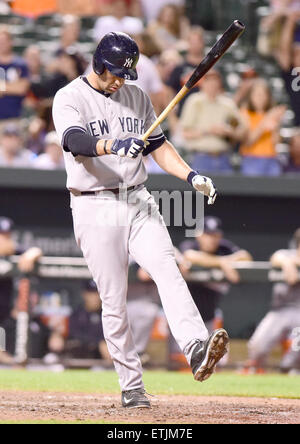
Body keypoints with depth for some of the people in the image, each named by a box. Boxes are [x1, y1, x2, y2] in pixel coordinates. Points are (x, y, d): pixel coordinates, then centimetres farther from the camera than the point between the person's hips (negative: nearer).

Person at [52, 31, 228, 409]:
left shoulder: (136, 97, 14)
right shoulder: (69, 98, -4)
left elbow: (158, 145, 18)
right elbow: (76, 141, -23)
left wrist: (190, 175, 2)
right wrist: (113, 145, -42)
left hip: (138, 204, 4)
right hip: (95, 210, -4)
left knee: (167, 270, -20)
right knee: (113, 303, -2)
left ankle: (196, 350, -37)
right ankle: (131, 387, 6)